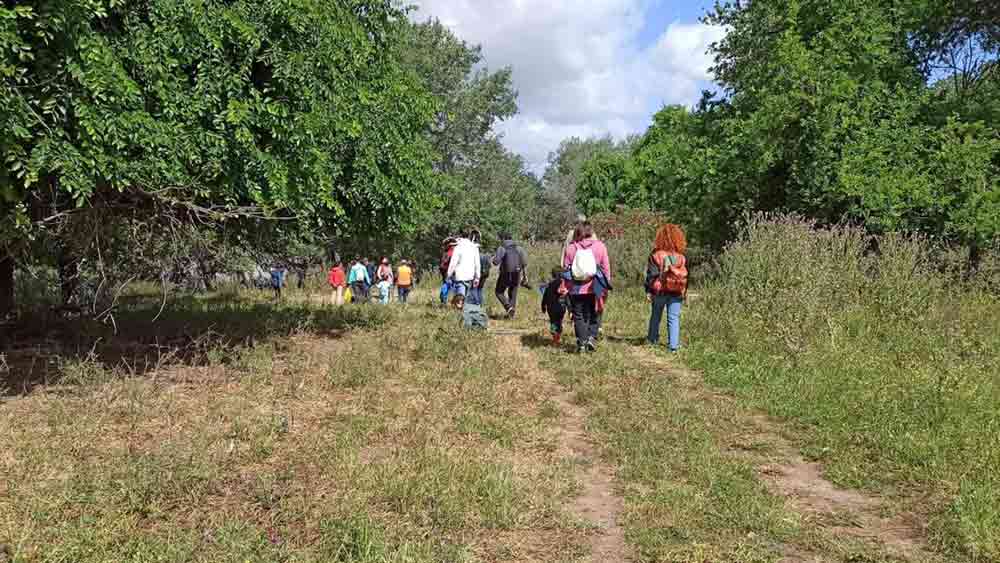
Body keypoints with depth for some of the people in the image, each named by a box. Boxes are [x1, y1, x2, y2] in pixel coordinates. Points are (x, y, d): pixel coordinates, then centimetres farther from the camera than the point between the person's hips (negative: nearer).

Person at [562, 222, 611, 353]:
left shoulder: (571, 248, -1)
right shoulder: (600, 246, -2)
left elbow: (565, 269, 1)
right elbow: (606, 268, -1)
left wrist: (564, 288, 7)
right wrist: (605, 287, 7)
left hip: (576, 289, 0)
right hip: (594, 288, 0)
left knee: (578, 316, 8)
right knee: (592, 316, 15)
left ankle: (581, 342, 2)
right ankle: (592, 337, -1)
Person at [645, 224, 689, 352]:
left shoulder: (656, 255, -8)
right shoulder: (682, 256, 0)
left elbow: (651, 275, -8)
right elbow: (685, 275, 6)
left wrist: (649, 291, -4)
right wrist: (685, 291, 15)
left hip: (660, 290, -1)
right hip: (676, 292, 1)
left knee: (656, 315, 17)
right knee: (674, 318, 3)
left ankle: (653, 339, 31)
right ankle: (674, 345, -3)